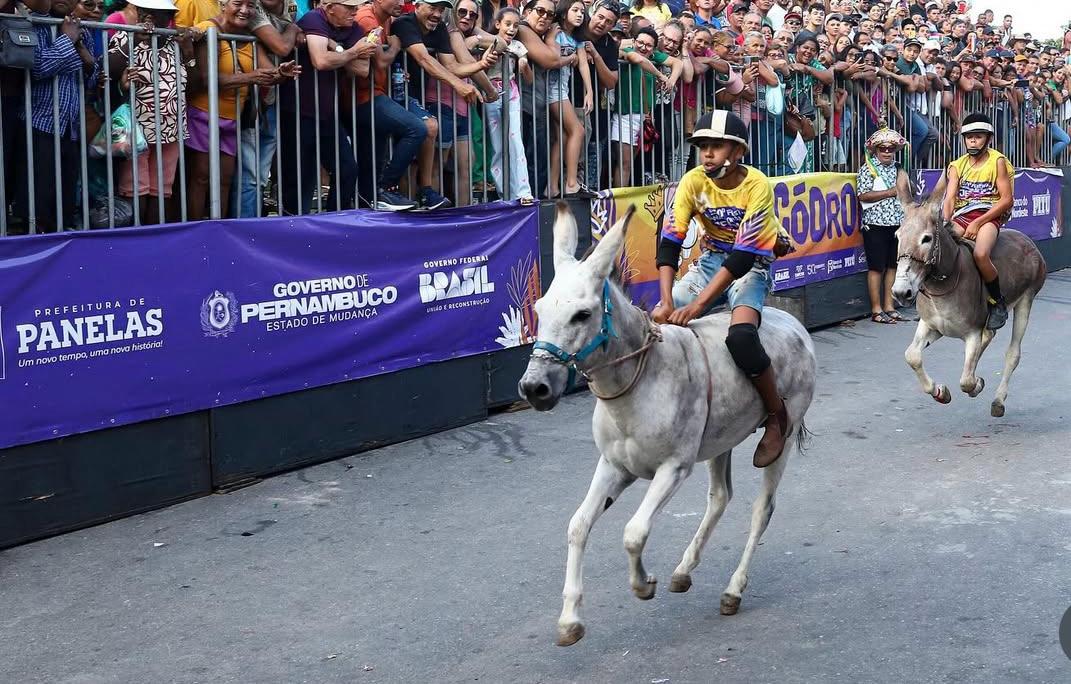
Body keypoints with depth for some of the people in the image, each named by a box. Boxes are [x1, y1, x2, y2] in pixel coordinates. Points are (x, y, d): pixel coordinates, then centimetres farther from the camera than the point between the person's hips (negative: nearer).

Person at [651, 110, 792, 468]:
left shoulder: (757, 186, -22)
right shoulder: (694, 181, -10)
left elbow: (743, 255, -26)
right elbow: (670, 241, -14)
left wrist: (698, 305, -32)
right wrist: (667, 301, -27)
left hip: (750, 265, -5)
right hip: (711, 259, 5)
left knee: (740, 337, -32)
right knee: (657, 321, -15)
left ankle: (777, 415, -10)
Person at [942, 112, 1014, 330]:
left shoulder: (997, 161, 0)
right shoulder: (958, 166, 13)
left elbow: (1006, 200, -7)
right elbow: (950, 198, 2)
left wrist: (977, 223, -15)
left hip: (989, 215, -5)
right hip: (961, 217, 5)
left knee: (980, 254, -35)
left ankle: (999, 303, -12)